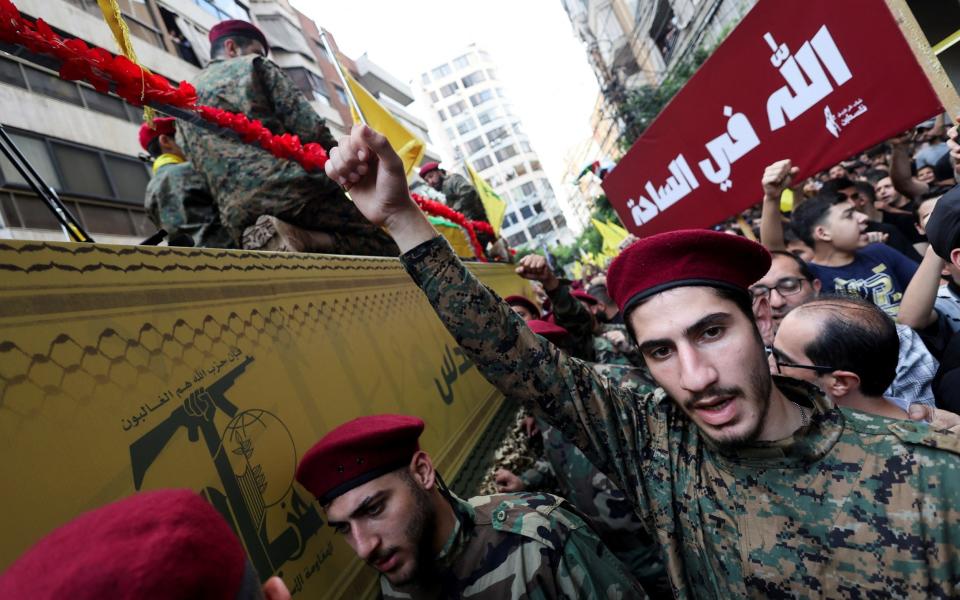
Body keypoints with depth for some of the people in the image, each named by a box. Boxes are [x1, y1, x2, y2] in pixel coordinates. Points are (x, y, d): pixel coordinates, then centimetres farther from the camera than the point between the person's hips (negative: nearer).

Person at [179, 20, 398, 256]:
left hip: (238, 218, 6)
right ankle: (304, 239, -20)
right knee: (384, 246, 4)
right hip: (291, 188, -6)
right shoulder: (253, 66, 10)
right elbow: (311, 130, -2)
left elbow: (202, 174, 21)